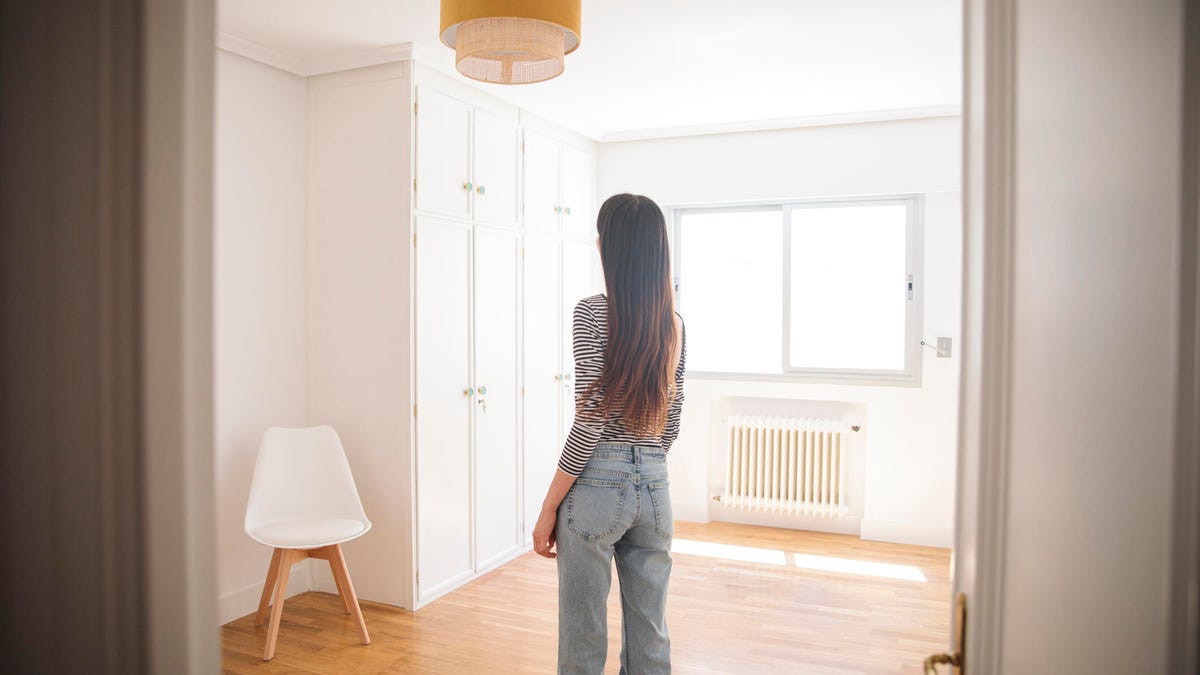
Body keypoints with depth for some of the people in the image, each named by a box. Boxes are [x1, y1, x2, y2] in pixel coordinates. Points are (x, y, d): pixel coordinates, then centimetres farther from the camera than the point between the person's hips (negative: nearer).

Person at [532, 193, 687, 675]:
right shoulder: (674, 323, 6)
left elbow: (592, 418, -16)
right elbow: (672, 421, 11)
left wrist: (548, 508, -9)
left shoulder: (593, 313, -11)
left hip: (598, 483, -6)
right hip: (655, 486, 6)